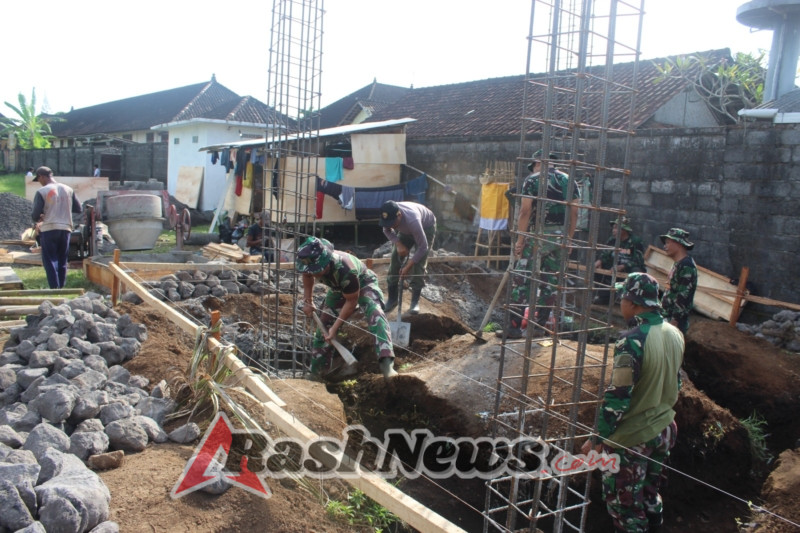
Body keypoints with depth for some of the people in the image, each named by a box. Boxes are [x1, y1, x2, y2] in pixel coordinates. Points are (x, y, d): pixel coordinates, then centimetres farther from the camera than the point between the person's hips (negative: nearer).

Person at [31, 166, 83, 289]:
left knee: (50, 261, 2)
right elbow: (78, 209, 8)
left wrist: (37, 220, 13)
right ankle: (61, 287, 16)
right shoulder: (68, 190, 5)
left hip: (48, 229, -4)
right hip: (65, 229, 4)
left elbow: (36, 214, -9)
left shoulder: (41, 192, -7)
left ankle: (55, 288, -4)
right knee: (62, 261, 12)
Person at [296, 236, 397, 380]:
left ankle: (386, 363, -46)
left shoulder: (345, 270, -45)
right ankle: (320, 370, 24)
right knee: (323, 325, 5)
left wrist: (335, 327, -26)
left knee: (374, 313, -34)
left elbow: (351, 302, -30)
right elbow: (307, 276, 1)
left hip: (363, 283, -6)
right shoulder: (311, 263, -27)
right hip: (338, 289, 6)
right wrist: (307, 301, -5)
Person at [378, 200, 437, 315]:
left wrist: (408, 266, -29)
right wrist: (399, 244, -21)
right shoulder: (389, 215, -31)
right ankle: (392, 298, 7)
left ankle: (415, 300, -3)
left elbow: (423, 247, -36)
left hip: (426, 227, -5)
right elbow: (387, 230, -6)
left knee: (419, 263, -15)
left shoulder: (412, 221, -47)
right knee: (396, 257, -3)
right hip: (406, 229, 5)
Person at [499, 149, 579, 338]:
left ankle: (515, 326, -2)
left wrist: (520, 239, -7)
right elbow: (574, 214, 9)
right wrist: (569, 239, 16)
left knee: (521, 280, 0)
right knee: (550, 282, 14)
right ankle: (540, 324, 20)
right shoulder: (568, 181, 11)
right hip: (560, 237, 5)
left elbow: (525, 211, -10)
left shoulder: (533, 179, -2)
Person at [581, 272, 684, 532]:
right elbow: (675, 382, 12)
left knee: (624, 503, 10)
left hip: (632, 437, -8)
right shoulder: (674, 333, -1)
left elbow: (618, 396, -24)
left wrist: (598, 438, -15)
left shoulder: (632, 340, -26)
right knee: (650, 491, 25)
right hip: (664, 430, 8)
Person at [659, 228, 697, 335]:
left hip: (675, 319, -9)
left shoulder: (686, 266, -19)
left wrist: (674, 322, -22)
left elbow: (683, 297, -22)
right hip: (667, 316, 9)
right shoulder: (679, 263, 12)